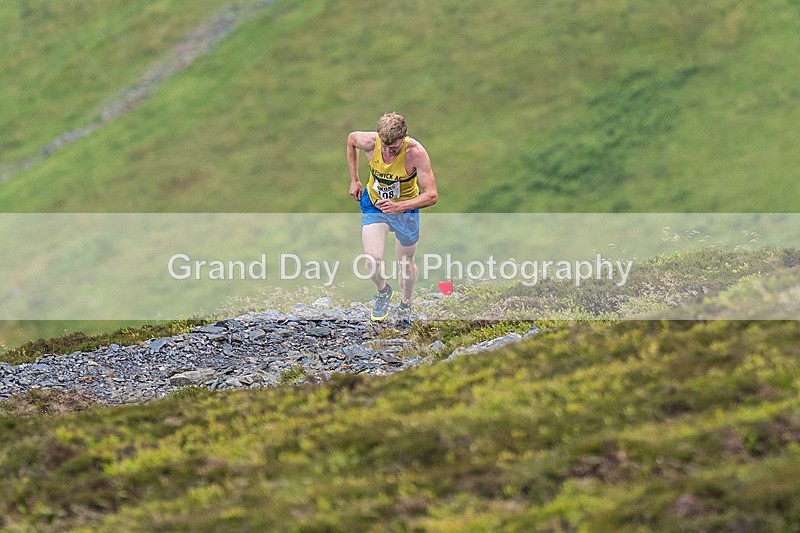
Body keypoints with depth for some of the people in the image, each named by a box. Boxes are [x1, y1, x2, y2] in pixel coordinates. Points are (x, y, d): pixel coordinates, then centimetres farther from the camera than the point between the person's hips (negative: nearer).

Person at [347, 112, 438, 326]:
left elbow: (431, 195, -35)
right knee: (372, 260, -14)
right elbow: (351, 138, -1)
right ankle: (383, 292, 19)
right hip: (374, 205, 1)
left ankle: (406, 305, 41)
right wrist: (354, 179, 1)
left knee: (406, 263, 13)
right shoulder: (368, 142, -28)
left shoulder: (416, 153, -35)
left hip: (406, 207, -1)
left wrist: (399, 206, -48)